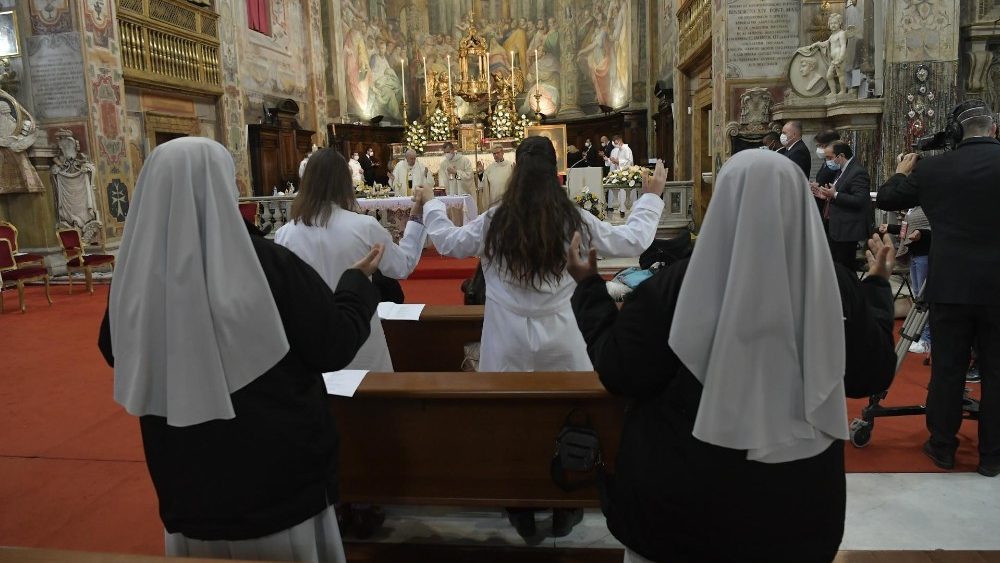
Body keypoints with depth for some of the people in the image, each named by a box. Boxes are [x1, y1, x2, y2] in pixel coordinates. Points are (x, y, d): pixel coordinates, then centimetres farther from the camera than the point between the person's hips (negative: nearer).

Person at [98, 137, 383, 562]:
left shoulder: (135, 276, -9)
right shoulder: (267, 264, -20)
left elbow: (115, 352, 11)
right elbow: (335, 346, -10)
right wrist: (358, 280, 6)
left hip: (188, 479, 3)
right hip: (281, 472, -3)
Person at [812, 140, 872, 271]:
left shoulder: (858, 172, -16)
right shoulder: (843, 170, 15)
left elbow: (859, 200, -24)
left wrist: (834, 194, -21)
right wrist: (827, 195, 10)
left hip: (848, 230, -10)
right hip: (837, 229, 10)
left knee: (845, 269, -6)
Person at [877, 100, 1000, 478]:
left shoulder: (933, 168, -5)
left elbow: (885, 199, 4)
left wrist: (903, 172, 22)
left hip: (952, 285, 0)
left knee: (947, 369, 9)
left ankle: (942, 447, 19)